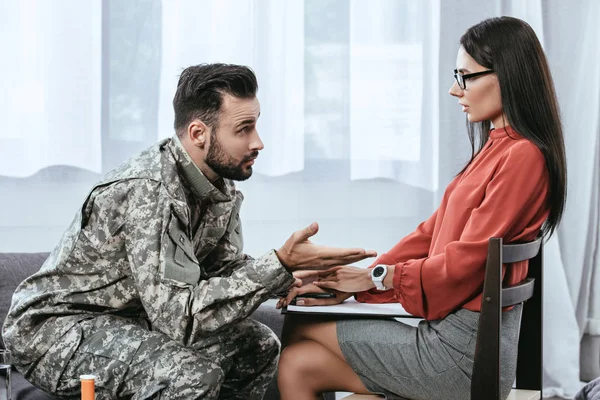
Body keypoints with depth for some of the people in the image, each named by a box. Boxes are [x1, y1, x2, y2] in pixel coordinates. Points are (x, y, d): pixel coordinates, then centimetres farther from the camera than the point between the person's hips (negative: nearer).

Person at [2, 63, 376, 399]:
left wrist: (293, 281, -14)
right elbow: (179, 317, -35)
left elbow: (226, 269, 6)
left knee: (258, 345, 6)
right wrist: (280, 265, -35)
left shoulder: (221, 184, -3)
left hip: (133, 317, 9)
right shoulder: (148, 191, -31)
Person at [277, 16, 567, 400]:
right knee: (297, 365, 3)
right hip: (448, 329, 8)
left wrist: (375, 276, -5)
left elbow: (465, 262, -18)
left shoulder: (523, 156, -16)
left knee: (299, 328, 4)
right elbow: (431, 234, 13)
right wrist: (350, 285, 4)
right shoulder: (497, 148, 14)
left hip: (465, 349, -8)